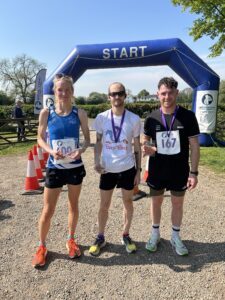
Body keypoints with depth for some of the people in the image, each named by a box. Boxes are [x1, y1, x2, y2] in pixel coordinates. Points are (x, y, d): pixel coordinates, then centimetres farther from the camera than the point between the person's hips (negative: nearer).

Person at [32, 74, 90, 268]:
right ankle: (42, 246, 31)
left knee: (73, 205, 17)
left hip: (75, 167, 1)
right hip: (54, 168, -1)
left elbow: (87, 138, 1)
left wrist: (82, 150, -20)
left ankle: (71, 240, 40)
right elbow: (40, 139, 1)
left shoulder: (80, 113, -6)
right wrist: (51, 151, -18)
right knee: (48, 210, 7)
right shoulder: (46, 113, -7)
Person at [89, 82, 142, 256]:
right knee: (104, 205, 11)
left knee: (128, 202, 14)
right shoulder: (101, 118, -4)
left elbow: (137, 147, 1)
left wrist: (138, 170, 1)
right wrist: (97, 162, -7)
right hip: (108, 169, 0)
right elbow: (98, 142, 6)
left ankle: (126, 235, 34)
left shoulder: (134, 119, -6)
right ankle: (101, 237, 29)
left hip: (128, 168, 0)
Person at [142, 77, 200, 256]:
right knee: (156, 202, 15)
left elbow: (194, 145, -7)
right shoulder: (151, 118, -5)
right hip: (157, 171, 1)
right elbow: (146, 141, 7)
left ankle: (175, 236, 35)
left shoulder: (188, 116, -9)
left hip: (179, 171, -1)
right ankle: (155, 234, 36)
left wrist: (194, 172, -11)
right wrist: (148, 149, -17)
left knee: (178, 204, 14)